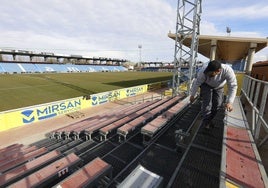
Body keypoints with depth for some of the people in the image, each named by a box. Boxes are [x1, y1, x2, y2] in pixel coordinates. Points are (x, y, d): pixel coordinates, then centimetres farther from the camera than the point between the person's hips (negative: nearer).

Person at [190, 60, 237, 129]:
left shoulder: (228, 71, -38)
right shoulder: (204, 72, -38)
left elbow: (233, 86, -32)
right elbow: (197, 83, -24)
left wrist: (229, 102, -39)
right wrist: (192, 95, -14)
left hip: (218, 87, 2)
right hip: (206, 85, -2)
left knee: (218, 104, 0)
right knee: (207, 103, -12)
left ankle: (209, 120, 21)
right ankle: (206, 121, 6)